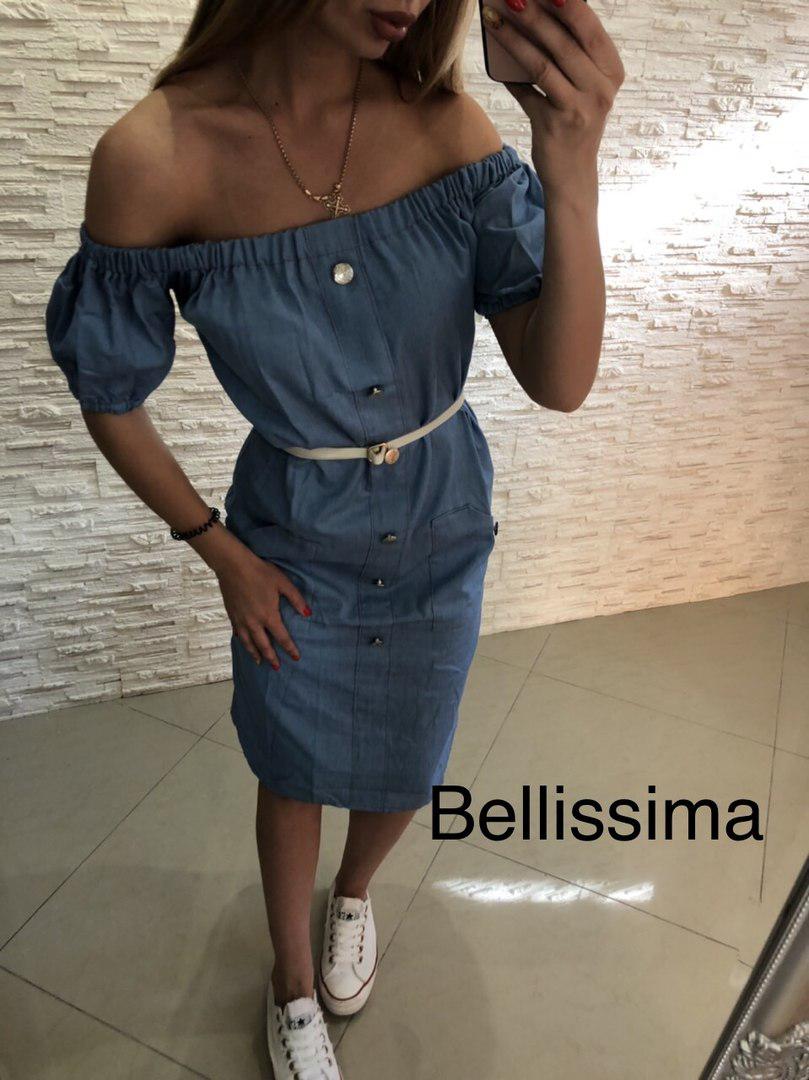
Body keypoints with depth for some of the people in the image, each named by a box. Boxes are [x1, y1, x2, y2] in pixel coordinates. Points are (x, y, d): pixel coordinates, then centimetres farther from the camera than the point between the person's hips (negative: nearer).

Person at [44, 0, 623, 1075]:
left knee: (402, 772, 21)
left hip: (441, 531, 2)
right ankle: (294, 990, 51)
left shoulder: (448, 126, -16)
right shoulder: (154, 157, -21)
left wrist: (571, 174, -37)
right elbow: (110, 396, -8)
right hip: (296, 540, -2)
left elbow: (560, 382, -21)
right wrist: (221, 552, -3)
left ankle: (353, 893, 60)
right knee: (294, 771, 19)